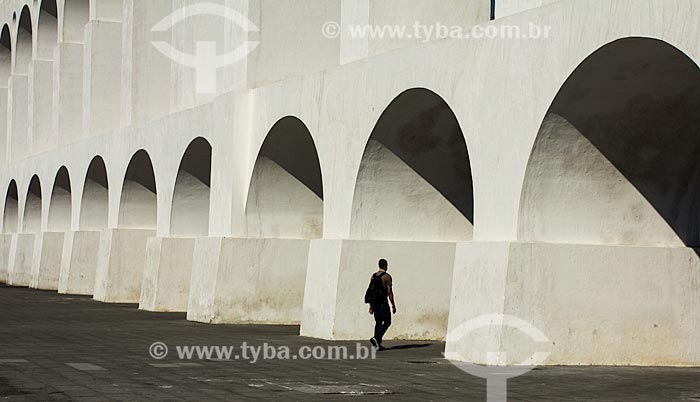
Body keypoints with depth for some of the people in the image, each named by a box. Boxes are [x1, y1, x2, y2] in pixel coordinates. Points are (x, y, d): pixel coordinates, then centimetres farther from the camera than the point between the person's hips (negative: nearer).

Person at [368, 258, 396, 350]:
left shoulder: (373, 276, 10)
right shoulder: (387, 277, -8)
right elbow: (389, 292, -12)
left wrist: (371, 305, 13)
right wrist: (393, 305, -7)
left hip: (375, 302, 6)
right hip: (383, 302, -6)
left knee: (378, 322, 11)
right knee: (387, 322, 0)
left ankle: (378, 343, 6)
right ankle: (376, 338, -17)